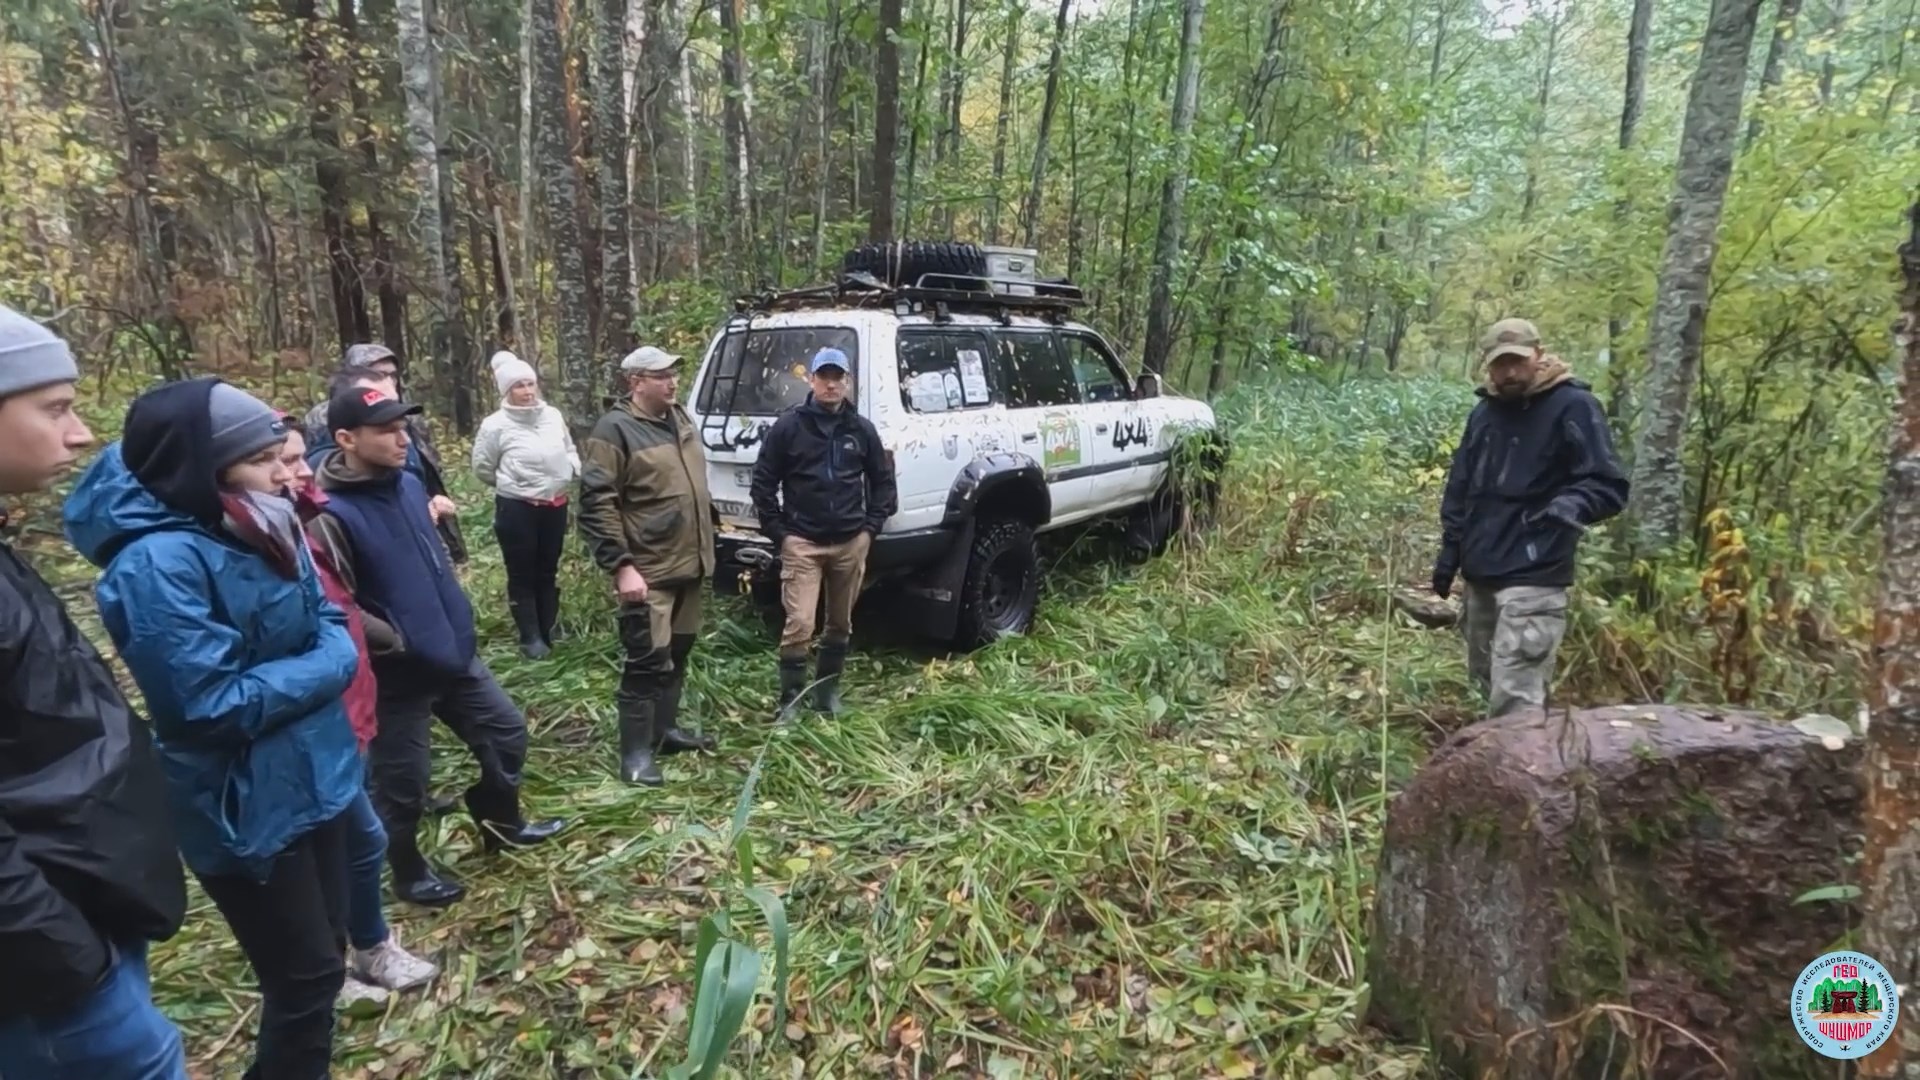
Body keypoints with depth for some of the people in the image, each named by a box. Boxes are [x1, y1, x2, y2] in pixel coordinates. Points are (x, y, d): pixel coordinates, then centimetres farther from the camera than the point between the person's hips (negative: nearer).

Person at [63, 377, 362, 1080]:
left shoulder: (262, 530, 2)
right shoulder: (158, 561, -23)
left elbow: (332, 629, 7)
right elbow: (217, 705, -26)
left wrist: (332, 655, -13)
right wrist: (314, 670, -14)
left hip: (312, 778, 8)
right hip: (247, 807, -8)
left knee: (325, 953, 21)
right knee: (306, 975, 7)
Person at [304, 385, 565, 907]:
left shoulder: (409, 484, 2)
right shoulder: (330, 516, -22)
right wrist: (400, 642, -18)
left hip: (455, 651, 8)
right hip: (397, 673, -7)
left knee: (507, 731, 19)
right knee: (402, 784, 11)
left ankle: (501, 822, 42)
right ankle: (408, 873, 36)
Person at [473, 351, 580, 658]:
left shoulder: (553, 415, 1)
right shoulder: (496, 425, -11)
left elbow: (569, 449, 17)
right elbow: (482, 467, -1)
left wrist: (574, 469, -2)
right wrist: (510, 485, 5)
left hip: (555, 505, 5)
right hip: (516, 508, -4)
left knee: (548, 571, 17)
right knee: (522, 575, 4)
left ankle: (549, 631, 30)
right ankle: (531, 638, 15)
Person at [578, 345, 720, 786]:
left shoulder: (680, 418, 12)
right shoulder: (615, 429, -13)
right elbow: (596, 503, -17)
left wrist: (705, 541, 23)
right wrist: (621, 565, -22)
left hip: (689, 563, 8)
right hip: (649, 571, -8)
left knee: (677, 654, 17)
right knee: (648, 660, -5)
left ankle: (665, 729, 32)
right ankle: (635, 752, 7)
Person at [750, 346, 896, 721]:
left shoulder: (862, 429, 6)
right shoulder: (789, 426, -3)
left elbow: (883, 481, 13)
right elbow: (763, 481, 0)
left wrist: (871, 527, 3)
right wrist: (779, 532, -5)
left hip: (851, 543, 4)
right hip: (802, 543, -3)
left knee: (841, 624, 13)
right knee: (799, 625, -8)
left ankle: (828, 692, 30)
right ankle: (790, 701, 6)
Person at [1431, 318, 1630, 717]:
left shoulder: (1573, 406, -9)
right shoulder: (1484, 411, 11)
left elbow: (1609, 486, -14)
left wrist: (1569, 507, -35)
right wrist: (1451, 548, 14)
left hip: (1533, 578, -7)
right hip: (1480, 573, 7)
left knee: (1515, 697, -12)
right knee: (1486, 676, 18)